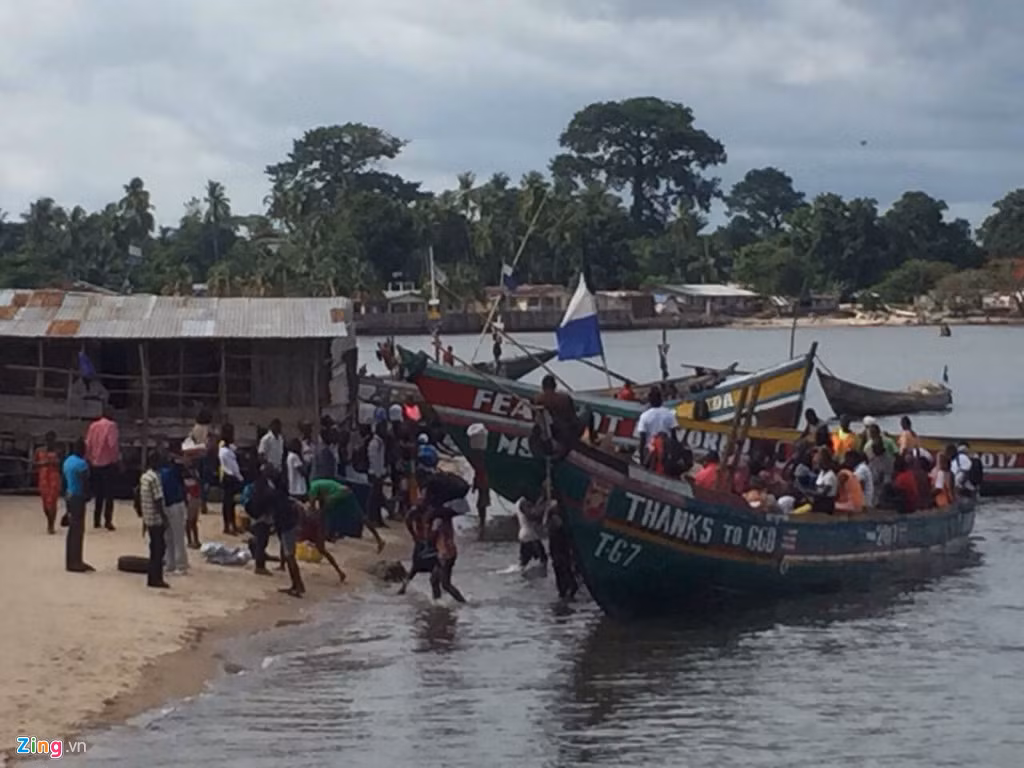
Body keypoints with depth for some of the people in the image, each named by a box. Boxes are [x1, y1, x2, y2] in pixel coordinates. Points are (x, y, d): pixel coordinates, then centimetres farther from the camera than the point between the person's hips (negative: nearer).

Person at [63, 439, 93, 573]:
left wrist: (66, 497, 19)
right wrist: (87, 496, -3)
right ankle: (75, 563, 0)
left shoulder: (67, 461, 10)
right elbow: (85, 483, -16)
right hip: (78, 498, -9)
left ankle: (70, 561, 20)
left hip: (69, 497, 9)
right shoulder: (81, 463, -17)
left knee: (72, 529, 15)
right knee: (78, 530, -3)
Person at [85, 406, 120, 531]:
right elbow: (113, 443, -17)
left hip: (94, 463, 5)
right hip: (108, 463, -5)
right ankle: (108, 520, -8)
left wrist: (88, 459, 12)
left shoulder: (93, 426, 6)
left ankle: (96, 520, 13)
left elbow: (87, 444, 5)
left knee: (98, 493, 14)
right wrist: (117, 458, -8)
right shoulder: (111, 425, -8)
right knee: (109, 493, -1)